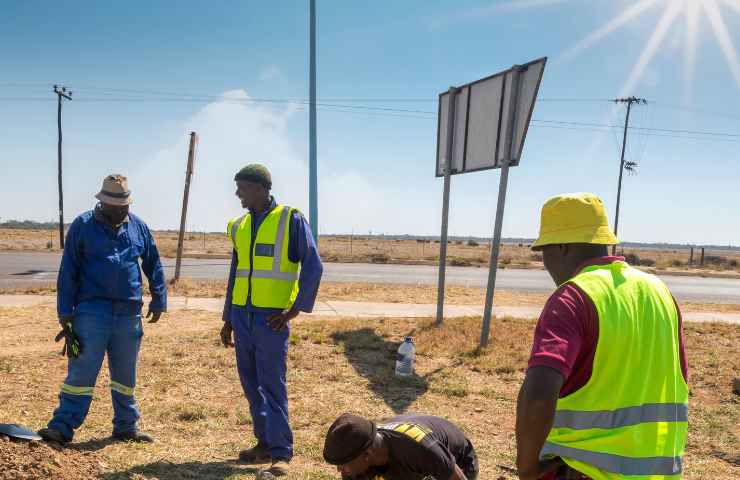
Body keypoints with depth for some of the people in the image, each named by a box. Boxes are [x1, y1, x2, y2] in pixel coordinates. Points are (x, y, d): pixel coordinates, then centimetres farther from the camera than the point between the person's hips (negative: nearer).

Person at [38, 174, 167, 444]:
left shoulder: (138, 227, 7)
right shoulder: (83, 225, -1)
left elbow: (154, 266, 13)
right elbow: (68, 270, -2)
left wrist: (158, 300, 11)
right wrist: (65, 311, -5)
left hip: (129, 313, 3)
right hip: (92, 311, -3)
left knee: (126, 374, 13)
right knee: (81, 372, -1)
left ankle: (126, 427, 25)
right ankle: (63, 427, 8)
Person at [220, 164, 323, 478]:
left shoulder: (291, 219, -7)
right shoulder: (239, 226, 11)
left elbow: (313, 266, -9)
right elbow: (235, 274, 17)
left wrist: (295, 310, -12)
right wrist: (228, 319, 16)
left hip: (271, 318, -6)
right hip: (243, 316, 6)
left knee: (272, 385, -3)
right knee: (251, 383, 12)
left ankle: (281, 454, 6)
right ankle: (265, 443, 25)